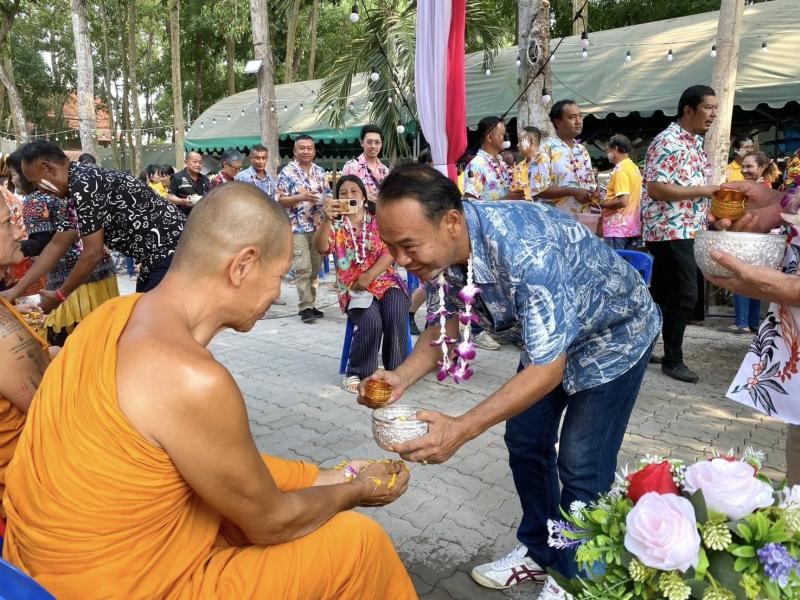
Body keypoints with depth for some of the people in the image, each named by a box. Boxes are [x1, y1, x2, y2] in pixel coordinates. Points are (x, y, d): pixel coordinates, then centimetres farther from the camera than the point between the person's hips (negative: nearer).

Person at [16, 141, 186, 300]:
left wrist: (59, 296, -4)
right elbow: (57, 244, 18)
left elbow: (92, 255, -17)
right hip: (157, 258, 10)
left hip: (173, 254, -10)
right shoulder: (78, 184, 14)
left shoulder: (83, 185, -17)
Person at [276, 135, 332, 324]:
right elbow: (280, 201, -6)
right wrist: (301, 197, -20)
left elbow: (328, 196, 15)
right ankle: (305, 307, -5)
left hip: (318, 227, 5)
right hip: (297, 228, -5)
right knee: (303, 269, -10)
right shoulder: (287, 172, -3)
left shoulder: (320, 172, 12)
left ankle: (309, 304, 20)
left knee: (314, 269, 10)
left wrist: (323, 199, -8)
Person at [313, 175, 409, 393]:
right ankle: (357, 373, -10)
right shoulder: (336, 226, 8)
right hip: (353, 288, -1)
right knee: (371, 321, -29)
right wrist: (327, 220, -29)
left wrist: (368, 276, -15)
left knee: (396, 317, -28)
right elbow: (320, 248, -12)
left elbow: (391, 252, -3)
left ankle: (394, 371, -11)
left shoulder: (379, 221, 9)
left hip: (385, 281, 1)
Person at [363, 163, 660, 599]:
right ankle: (539, 552, 31)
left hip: (613, 334, -7)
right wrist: (401, 377, -25)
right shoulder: (443, 249, -19)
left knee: (581, 464, -5)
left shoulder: (526, 250, -42)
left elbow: (548, 368, -38)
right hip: (546, 339, 7)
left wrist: (462, 429, -45)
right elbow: (445, 324, -6)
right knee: (525, 442, 10)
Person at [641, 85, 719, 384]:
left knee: (662, 294, 14)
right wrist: (703, 191, -20)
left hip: (685, 230, 10)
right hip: (670, 231, -10)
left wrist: (713, 205, 9)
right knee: (684, 296, -6)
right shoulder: (668, 142, -15)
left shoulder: (695, 142, 16)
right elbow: (656, 189, -23)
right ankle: (673, 360, 5)